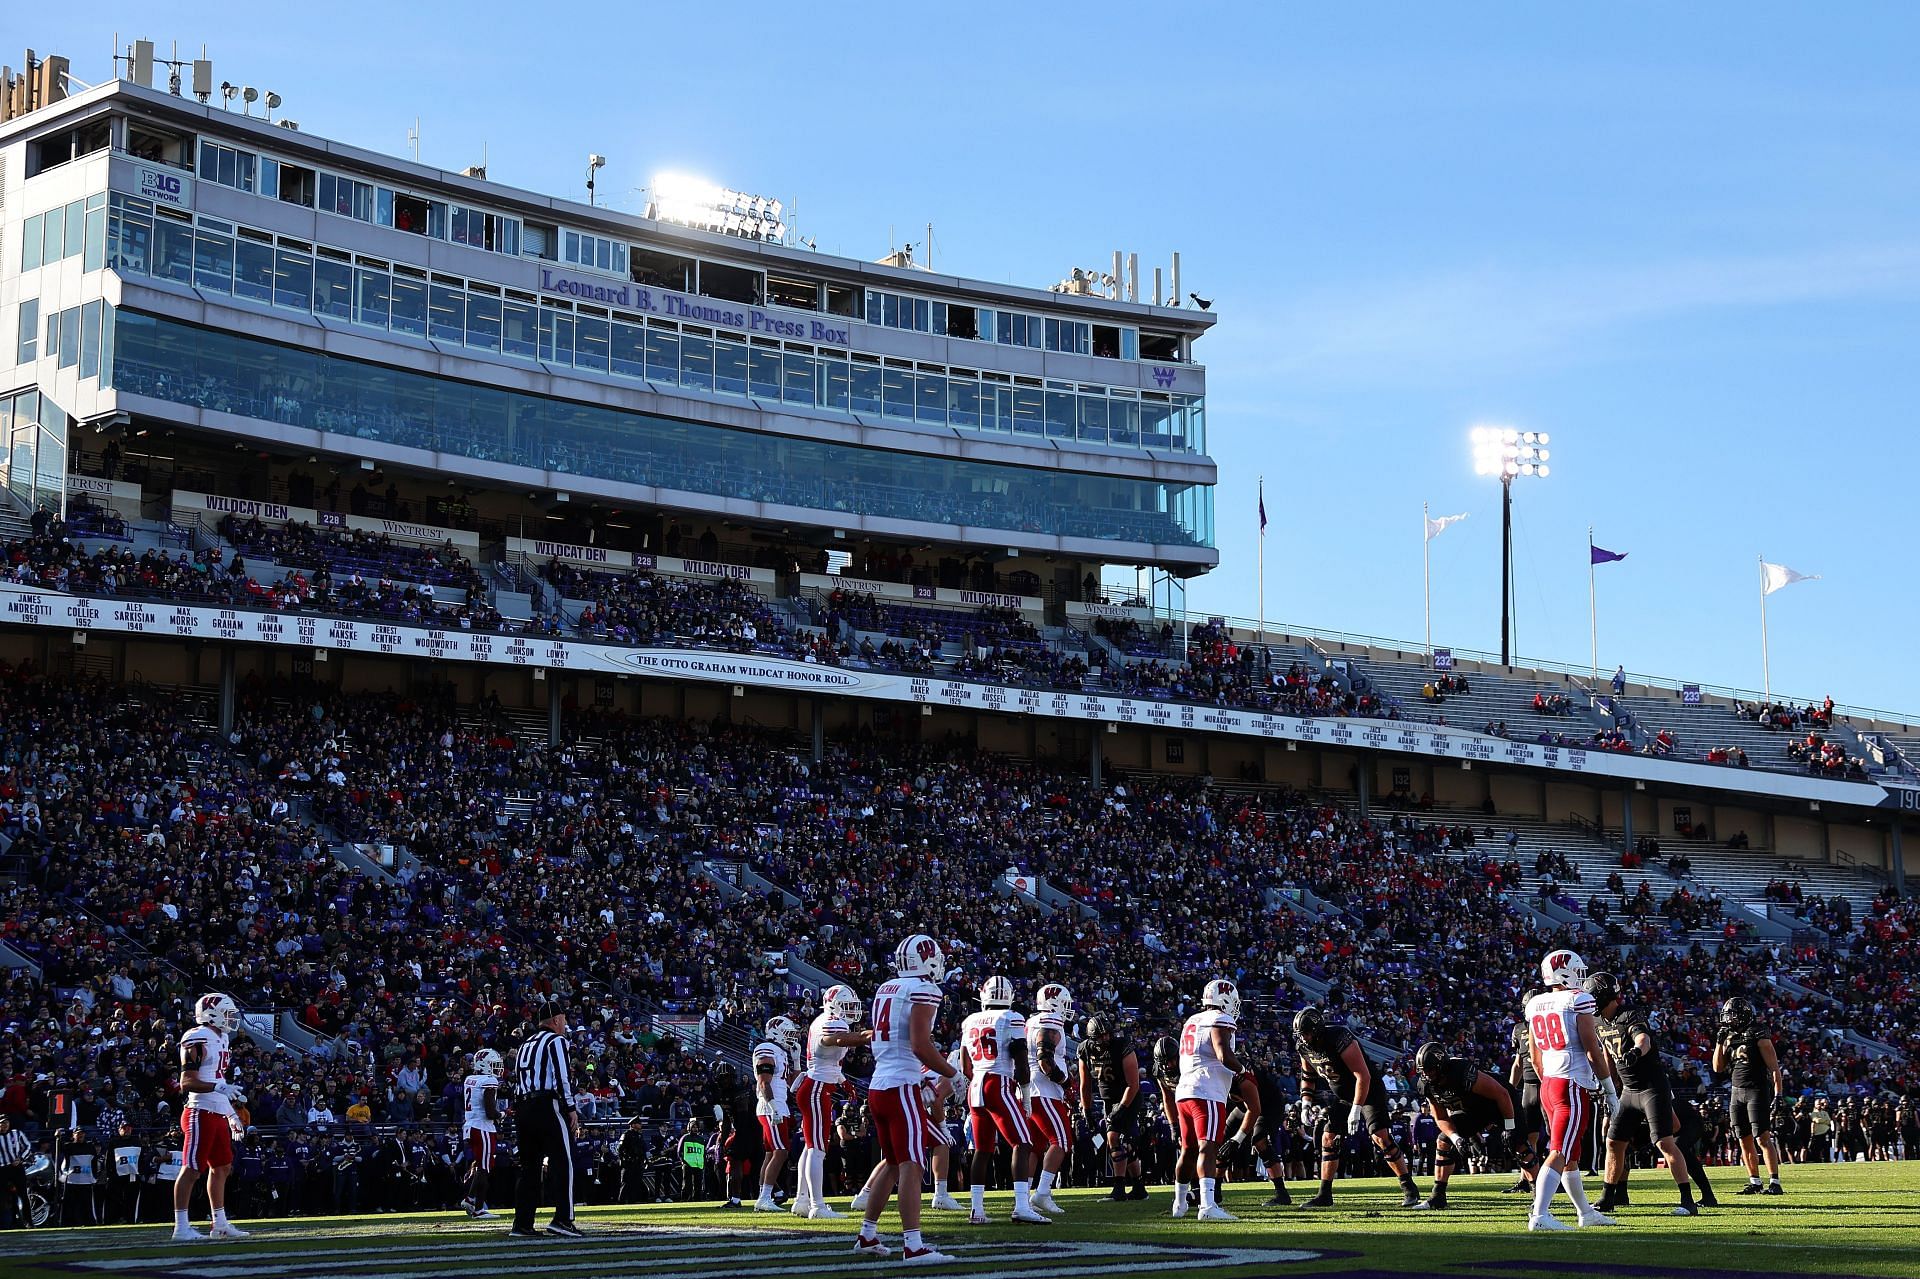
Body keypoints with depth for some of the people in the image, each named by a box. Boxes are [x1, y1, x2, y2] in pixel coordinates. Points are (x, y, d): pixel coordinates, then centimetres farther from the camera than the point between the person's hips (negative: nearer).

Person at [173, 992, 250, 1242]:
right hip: (201, 1113, -10)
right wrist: (220, 1087, -30)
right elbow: (187, 1082, -18)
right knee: (192, 1169, -8)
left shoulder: (221, 1038, 17)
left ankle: (220, 1224, 24)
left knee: (222, 1167, 15)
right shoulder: (198, 1040, -13)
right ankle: (181, 1227, -7)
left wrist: (232, 1111, 24)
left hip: (218, 1114, 10)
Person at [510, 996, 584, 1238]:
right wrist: (571, 1109, -11)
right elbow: (562, 1078, -12)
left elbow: (518, 1080, 19)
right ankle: (562, 1219, -14)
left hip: (523, 1107, 8)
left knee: (529, 1166, 10)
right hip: (548, 1106, -8)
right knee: (562, 1162, -6)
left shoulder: (527, 1044, 21)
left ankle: (522, 1224, 8)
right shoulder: (555, 1041, -2)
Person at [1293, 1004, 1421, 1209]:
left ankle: (1409, 1190, -13)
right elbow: (1307, 1076, 14)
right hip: (1343, 1097, 8)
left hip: (1369, 1091, -8)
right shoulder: (1305, 1046, -6)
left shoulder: (1339, 1040, -30)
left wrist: (1356, 1109, -30)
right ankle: (1324, 1195, 10)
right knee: (1328, 1140, 3)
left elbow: (1363, 1076, -29)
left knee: (1381, 1137, -19)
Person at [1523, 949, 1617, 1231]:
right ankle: (1540, 1215, -25)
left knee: (1571, 1156, 19)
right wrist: (1611, 1091, -2)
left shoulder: (1535, 1005, 11)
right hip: (1573, 1086, -8)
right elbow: (1594, 1052, -9)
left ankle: (1586, 1212, 32)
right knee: (1559, 1154, -14)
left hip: (1548, 1085, 8)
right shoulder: (1578, 1001, -9)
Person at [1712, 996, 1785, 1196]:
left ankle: (1774, 1183, -13)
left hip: (1757, 1090, -7)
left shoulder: (1758, 1035, -9)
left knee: (1763, 1138, -13)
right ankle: (1754, 1182, 13)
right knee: (1745, 1141, 7)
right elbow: (1718, 1068, 13)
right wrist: (1719, 1042, 3)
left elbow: (1774, 1067, -10)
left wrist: (1778, 1095, -16)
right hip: (1737, 1092, 7)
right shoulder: (1729, 1037, 11)